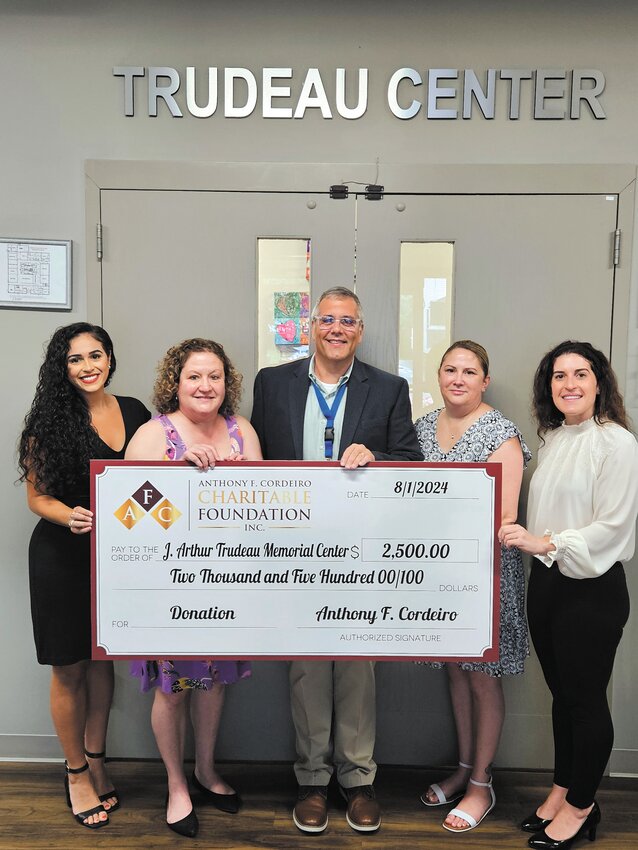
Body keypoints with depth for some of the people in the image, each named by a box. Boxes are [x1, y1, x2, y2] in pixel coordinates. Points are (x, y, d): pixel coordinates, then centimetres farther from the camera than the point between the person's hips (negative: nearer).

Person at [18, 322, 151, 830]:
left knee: (103, 658, 17)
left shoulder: (133, 412, 0)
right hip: (63, 558, -3)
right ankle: (76, 772, 30)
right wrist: (70, 517, -26)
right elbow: (37, 496, -8)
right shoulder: (50, 421, -10)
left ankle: (96, 759, 36)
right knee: (69, 668, 10)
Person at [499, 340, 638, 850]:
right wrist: (526, 539, 5)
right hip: (546, 582, 7)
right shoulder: (552, 439, 9)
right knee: (561, 694, 18)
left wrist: (547, 542, -20)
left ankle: (581, 807, 27)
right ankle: (562, 789, 35)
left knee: (586, 699, 8)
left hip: (592, 588, -6)